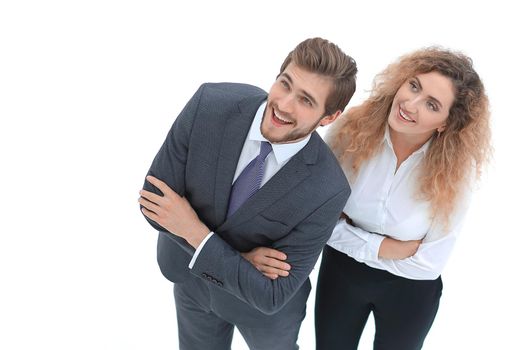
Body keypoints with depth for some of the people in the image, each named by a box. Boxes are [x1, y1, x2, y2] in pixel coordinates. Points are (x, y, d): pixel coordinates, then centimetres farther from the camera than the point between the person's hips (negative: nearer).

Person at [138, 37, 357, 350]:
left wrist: (196, 234, -32)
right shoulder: (210, 104, -29)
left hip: (263, 303, -1)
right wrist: (242, 257, -26)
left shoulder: (327, 189, -33)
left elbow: (272, 295, -27)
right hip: (190, 274, 2)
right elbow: (153, 200, -22)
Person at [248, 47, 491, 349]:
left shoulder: (457, 169, -25)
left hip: (410, 290, -1)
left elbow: (428, 263, -19)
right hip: (340, 271, 2)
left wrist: (352, 239, -17)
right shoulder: (352, 128, -22)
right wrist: (378, 246, -21)